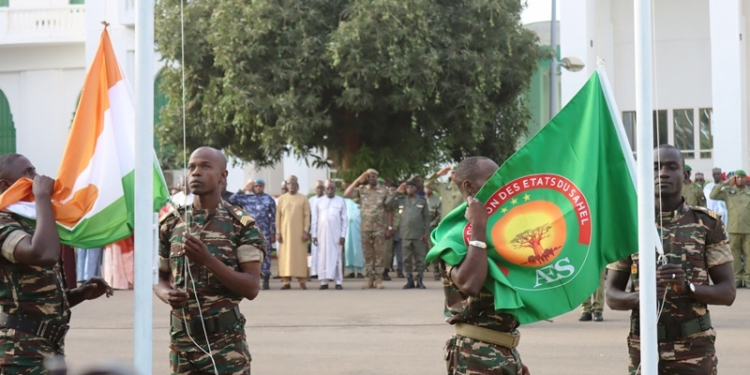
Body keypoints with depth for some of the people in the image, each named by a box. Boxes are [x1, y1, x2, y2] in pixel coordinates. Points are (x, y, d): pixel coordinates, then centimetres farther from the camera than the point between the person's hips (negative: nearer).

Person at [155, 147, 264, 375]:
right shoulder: (171, 224, 7)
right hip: (182, 340, 4)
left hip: (226, 341, -4)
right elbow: (159, 276, 15)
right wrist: (167, 295, -9)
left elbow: (252, 288, -10)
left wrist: (209, 260, -22)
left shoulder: (242, 225, -4)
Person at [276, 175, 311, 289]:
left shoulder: (303, 199, 5)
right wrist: (278, 232, -1)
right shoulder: (281, 199, 9)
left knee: (300, 255, -3)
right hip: (285, 231, 1)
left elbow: (307, 216, 1)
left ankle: (302, 280, -1)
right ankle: (286, 281, -2)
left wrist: (306, 231, -8)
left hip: (299, 231, -1)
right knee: (285, 255, -2)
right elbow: (278, 217, 7)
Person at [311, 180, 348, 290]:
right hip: (322, 233, 1)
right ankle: (324, 281, 1)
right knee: (323, 256, -1)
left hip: (336, 233, -1)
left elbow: (344, 219, 5)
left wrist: (343, 235, -2)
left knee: (336, 256, -2)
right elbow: (314, 219, 8)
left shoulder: (341, 201, 6)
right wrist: (314, 234, 2)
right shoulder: (318, 201, 8)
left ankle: (338, 282, -1)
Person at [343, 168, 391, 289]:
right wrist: (358, 181, -8)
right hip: (365, 228, 1)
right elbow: (346, 195, -9)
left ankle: (378, 279, 3)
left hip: (379, 228, -1)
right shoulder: (361, 189, 4)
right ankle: (368, 279, 7)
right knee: (367, 255, 4)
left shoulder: (384, 190, 2)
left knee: (379, 255, 0)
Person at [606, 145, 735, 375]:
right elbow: (612, 295, 7)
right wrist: (640, 296, -16)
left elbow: (727, 293, 2)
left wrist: (687, 287, -18)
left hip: (695, 349, -1)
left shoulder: (707, 224, 3)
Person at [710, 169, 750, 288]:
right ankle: (736, 278, 6)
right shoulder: (728, 192, 8)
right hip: (734, 229, 0)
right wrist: (725, 183, -3)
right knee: (735, 254, 1)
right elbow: (713, 195, -2)